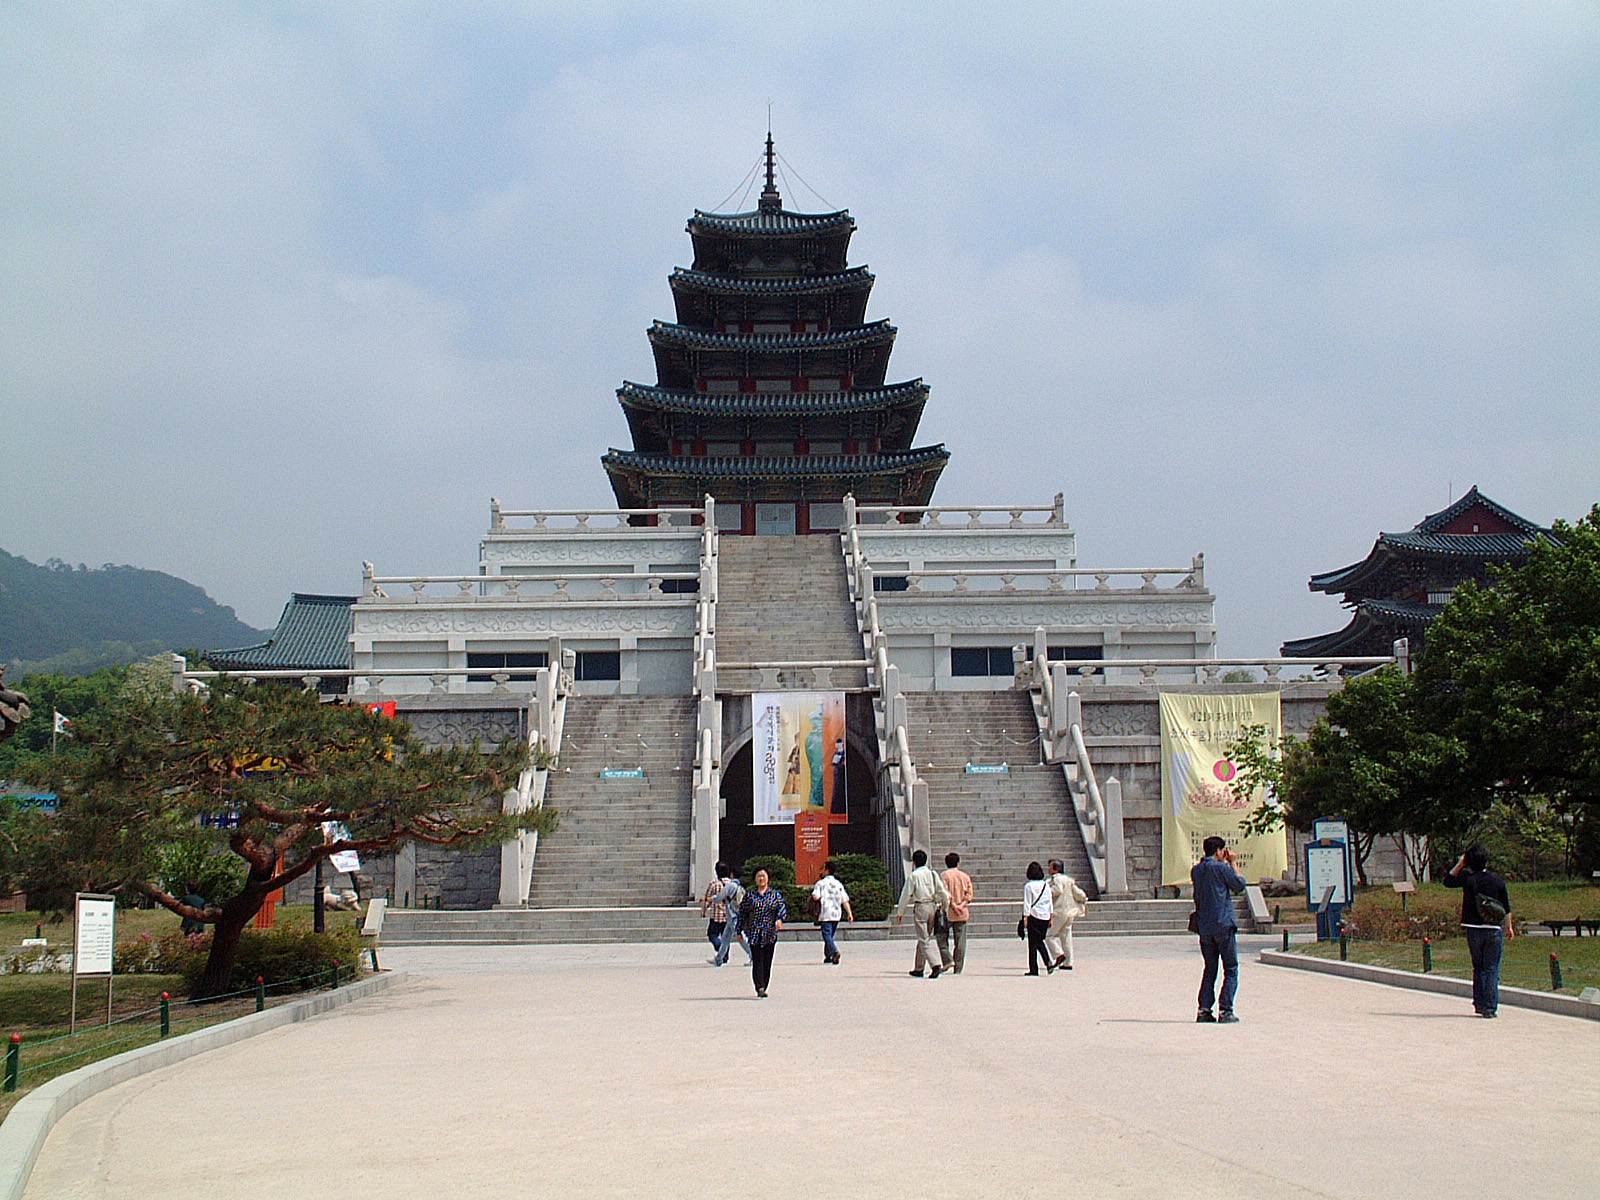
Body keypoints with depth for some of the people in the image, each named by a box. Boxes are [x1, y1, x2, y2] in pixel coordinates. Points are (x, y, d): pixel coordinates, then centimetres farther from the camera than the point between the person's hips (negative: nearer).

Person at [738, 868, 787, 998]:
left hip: (770, 933, 1)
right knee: (757, 960, -12)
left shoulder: (775, 894, 9)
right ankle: (760, 988, -18)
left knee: (767, 961, 4)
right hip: (754, 932, -1)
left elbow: (782, 907, -2)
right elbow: (742, 912, 11)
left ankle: (763, 988, 14)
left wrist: (779, 919, -23)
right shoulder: (749, 895, 9)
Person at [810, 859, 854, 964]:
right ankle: (828, 956, 22)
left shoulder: (821, 883, -5)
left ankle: (835, 952, -31)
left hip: (825, 914, -5)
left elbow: (816, 897, -18)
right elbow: (845, 901, 6)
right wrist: (850, 914, 4)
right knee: (830, 935, 18)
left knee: (827, 935, -9)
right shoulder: (839, 884, 10)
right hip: (836, 914, 5)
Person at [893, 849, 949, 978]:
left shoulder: (913, 875, -6)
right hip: (932, 906, 6)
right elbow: (942, 891, 7)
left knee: (924, 939, -5)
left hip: (920, 907, -6)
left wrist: (900, 912, 4)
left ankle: (935, 964, -23)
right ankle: (919, 968, 22)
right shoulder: (933, 874, 8)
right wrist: (944, 904, 22)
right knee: (924, 937, 16)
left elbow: (906, 895, -4)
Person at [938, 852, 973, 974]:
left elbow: (945, 893, -13)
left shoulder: (945, 876, -3)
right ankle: (958, 968, 3)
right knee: (960, 942, 4)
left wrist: (953, 905, -11)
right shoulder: (965, 876, 9)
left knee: (942, 937, 10)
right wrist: (962, 905, -7)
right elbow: (969, 894, 1)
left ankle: (947, 960, -7)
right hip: (962, 914, 3)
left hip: (948, 913, -3)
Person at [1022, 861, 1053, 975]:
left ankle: (1033, 969, 2)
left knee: (1033, 944, 2)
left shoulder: (1028, 886, -7)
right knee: (1040, 941, 18)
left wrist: (1026, 918, -5)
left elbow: (1027, 904, -8)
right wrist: (1051, 918, 16)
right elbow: (1050, 902, 11)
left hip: (1034, 916, -5)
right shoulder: (1046, 885, 7)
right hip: (1045, 917, 5)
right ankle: (1048, 961, -1)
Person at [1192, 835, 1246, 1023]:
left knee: (1209, 969, 13)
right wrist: (1233, 863, 10)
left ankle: (1204, 1009, 4)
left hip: (1204, 927, 6)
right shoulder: (1221, 868, -9)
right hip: (1224, 924, -6)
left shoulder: (1196, 870, 10)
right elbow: (1240, 885, 1)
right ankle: (1225, 1010, -5)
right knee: (1231, 970, 2)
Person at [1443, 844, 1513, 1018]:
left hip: (1473, 929, 0)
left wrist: (1459, 864, 10)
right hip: (1494, 930, 0)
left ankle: (1479, 1003, 13)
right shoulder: (1498, 881, -1)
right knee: (1492, 969, 3)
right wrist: (1508, 927, 16)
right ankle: (1490, 1008, -1)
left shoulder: (1468, 878, -6)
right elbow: (1507, 908, 5)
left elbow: (1448, 881, 11)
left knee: (1478, 967, 16)